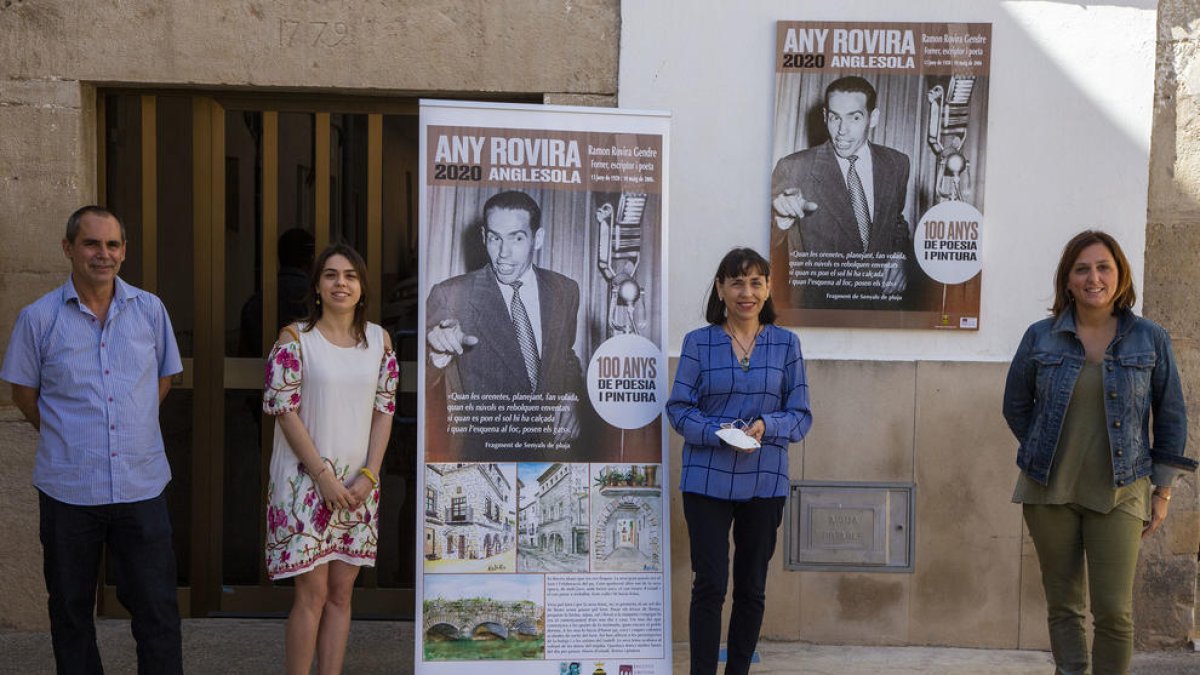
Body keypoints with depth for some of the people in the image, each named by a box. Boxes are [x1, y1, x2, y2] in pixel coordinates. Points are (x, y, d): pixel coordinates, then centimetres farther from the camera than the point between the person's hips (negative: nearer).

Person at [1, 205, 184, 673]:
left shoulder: (150, 310, 2)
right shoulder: (38, 318, -3)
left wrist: (129, 426, 9)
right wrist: (67, 438, 7)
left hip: (141, 485, 1)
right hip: (67, 489, 0)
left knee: (157, 609, 4)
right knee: (70, 612, 12)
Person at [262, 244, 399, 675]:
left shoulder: (379, 340, 7)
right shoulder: (295, 339, -5)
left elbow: (385, 409, 6)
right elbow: (284, 410, -9)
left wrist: (368, 475, -4)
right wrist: (323, 475, -13)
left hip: (358, 483, 4)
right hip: (305, 480, -4)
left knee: (341, 592, 8)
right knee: (313, 592, -3)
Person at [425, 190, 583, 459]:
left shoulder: (565, 290, 7)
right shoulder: (450, 295, -5)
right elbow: (422, 386, -6)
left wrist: (570, 400, 2)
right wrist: (438, 351, -27)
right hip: (478, 446, -3)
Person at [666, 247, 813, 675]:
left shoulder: (786, 344, 4)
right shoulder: (698, 343, 0)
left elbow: (801, 415, 2)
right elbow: (679, 408, -3)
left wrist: (766, 426, -18)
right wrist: (720, 434, -20)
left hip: (765, 483, 2)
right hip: (707, 480, -2)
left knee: (752, 588, 11)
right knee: (710, 586, -2)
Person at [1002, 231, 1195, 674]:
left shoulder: (1151, 340, 0)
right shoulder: (1040, 337, 1)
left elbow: (1171, 419, 5)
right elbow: (1016, 406, 13)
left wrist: (1162, 491, 3)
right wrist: (1046, 455, 7)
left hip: (1118, 495, -1)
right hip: (1049, 492, 1)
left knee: (1114, 612, -4)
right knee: (1063, 605, 8)